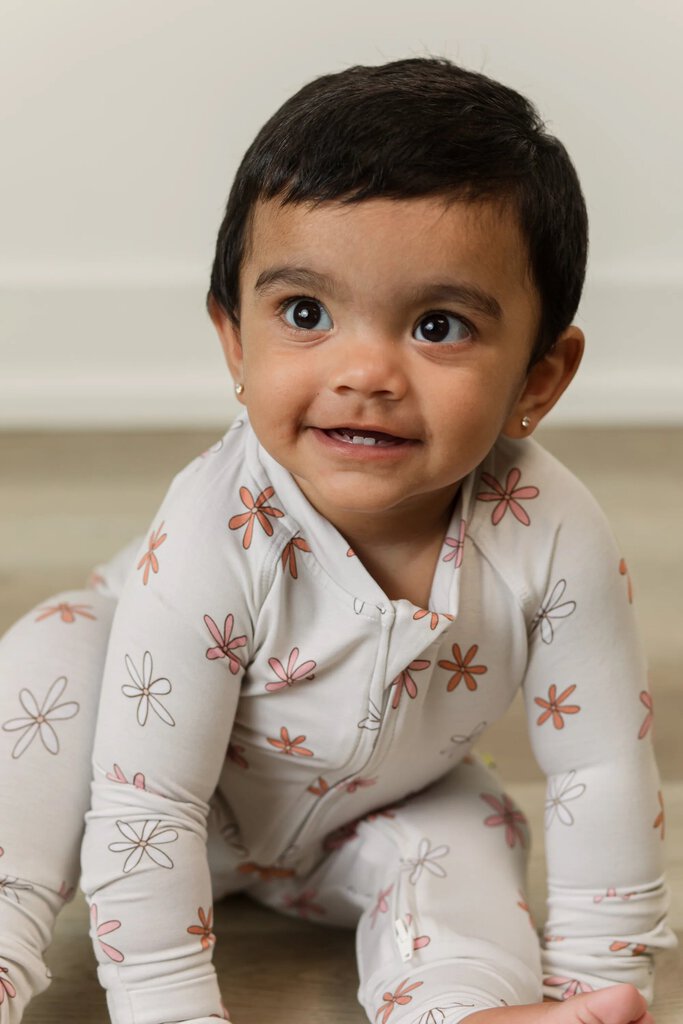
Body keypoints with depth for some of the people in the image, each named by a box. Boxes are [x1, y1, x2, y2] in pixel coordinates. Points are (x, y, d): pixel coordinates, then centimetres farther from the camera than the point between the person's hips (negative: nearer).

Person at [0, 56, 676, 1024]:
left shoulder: (553, 538, -31)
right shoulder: (212, 542, -38)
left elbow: (604, 770, -18)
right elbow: (145, 807, -33)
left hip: (384, 810, 2)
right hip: (191, 806, -2)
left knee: (465, 836, -26)